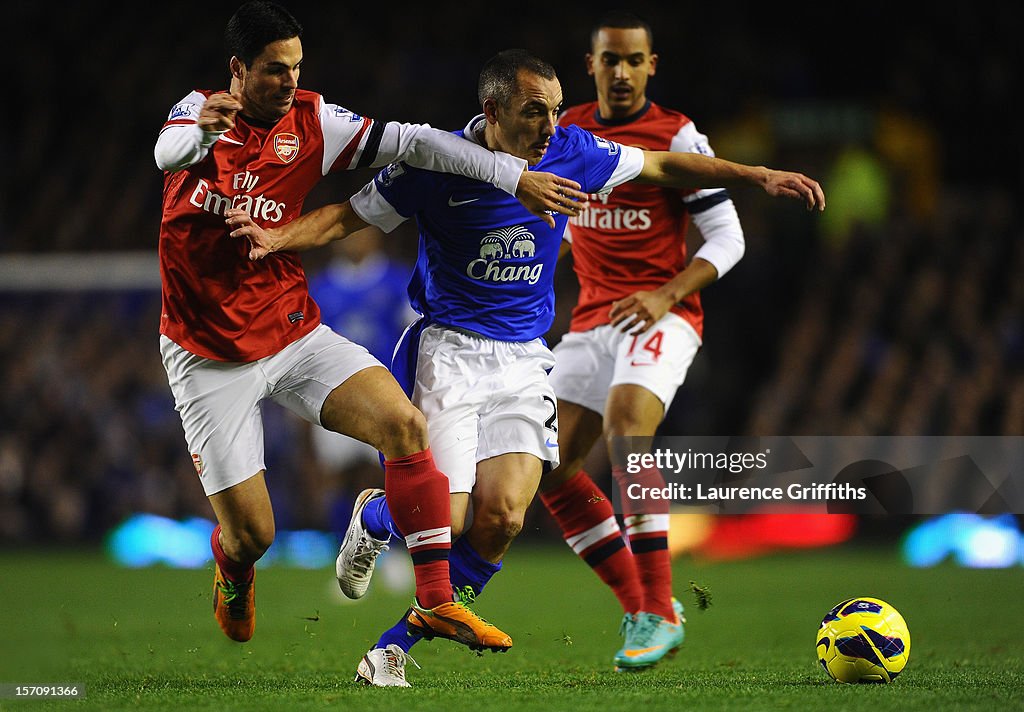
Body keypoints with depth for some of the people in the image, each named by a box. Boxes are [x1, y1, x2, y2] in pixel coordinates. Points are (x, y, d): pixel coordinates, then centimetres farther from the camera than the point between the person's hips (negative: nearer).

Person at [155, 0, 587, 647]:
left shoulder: (313, 123, -1)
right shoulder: (199, 111, -7)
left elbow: (416, 142, -4)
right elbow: (169, 154, -29)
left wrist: (516, 176, -12)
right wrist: (203, 131, -53)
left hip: (295, 334, 3)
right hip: (209, 360, -3)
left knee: (404, 424, -21)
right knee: (251, 533, -4)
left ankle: (437, 600, -12)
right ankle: (234, 577, 36)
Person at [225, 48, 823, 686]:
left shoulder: (571, 153, -1)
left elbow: (661, 167, 13)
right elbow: (347, 217, -4)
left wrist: (760, 177, 11)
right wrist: (281, 237, -23)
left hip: (525, 362, 3)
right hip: (448, 352, -3)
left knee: (501, 519, -16)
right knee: (447, 520, -13)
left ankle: (394, 649, -1)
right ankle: (373, 519, 25)